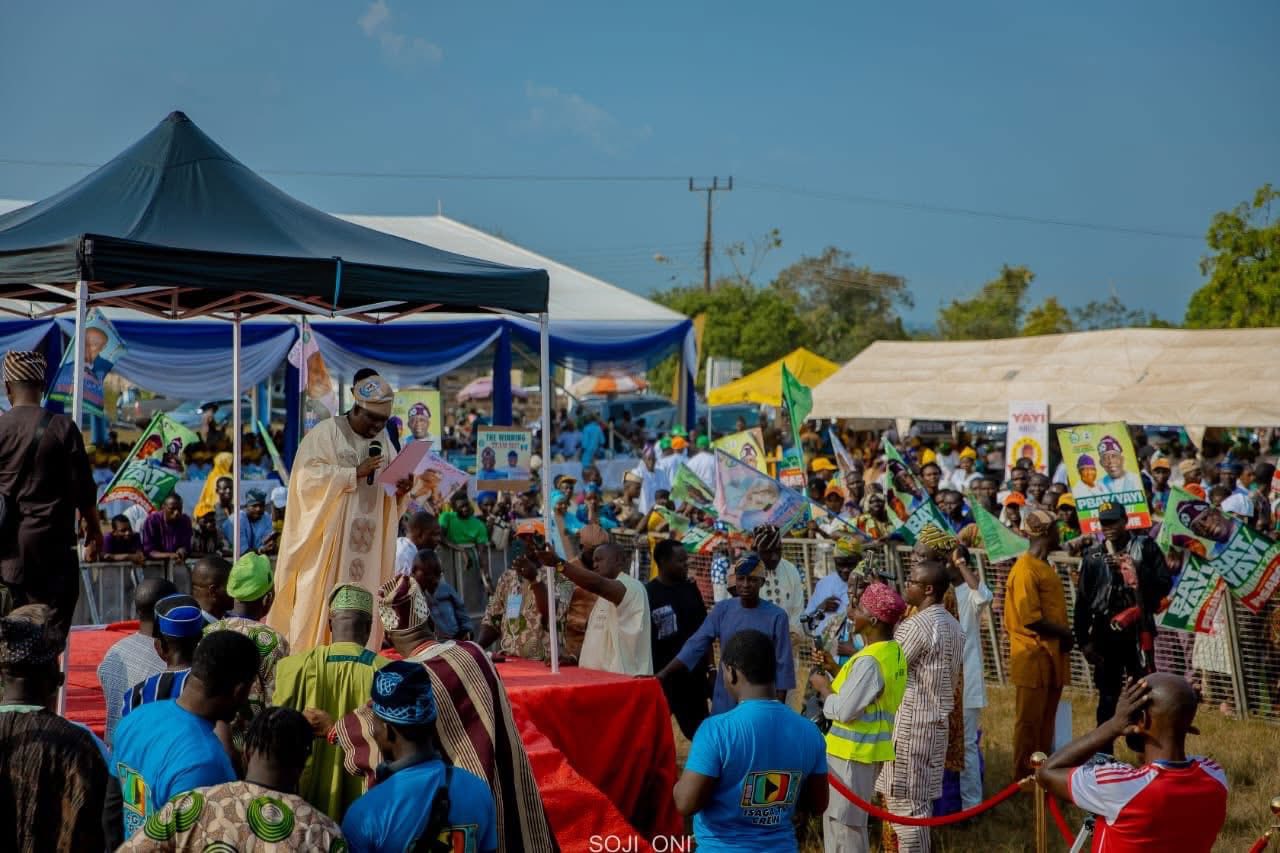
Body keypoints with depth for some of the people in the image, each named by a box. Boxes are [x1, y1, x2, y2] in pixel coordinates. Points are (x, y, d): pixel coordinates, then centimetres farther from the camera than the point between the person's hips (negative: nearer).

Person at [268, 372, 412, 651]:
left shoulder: (383, 440, 12)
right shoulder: (325, 433, -6)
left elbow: (388, 489, 14)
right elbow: (309, 476, -16)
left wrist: (400, 490, -9)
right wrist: (355, 473, -20)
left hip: (367, 543, 5)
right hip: (327, 540, -5)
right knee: (320, 603, -6)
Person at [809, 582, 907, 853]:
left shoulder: (869, 661, -24)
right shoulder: (893, 651, 6)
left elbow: (843, 710, -22)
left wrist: (823, 687, -5)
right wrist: (834, 675, 6)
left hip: (852, 752, -10)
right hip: (866, 748, 10)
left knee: (843, 822, 1)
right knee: (845, 819, 20)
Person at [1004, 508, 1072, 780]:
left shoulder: (1044, 566, 15)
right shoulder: (1026, 569, -16)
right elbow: (1031, 619, -20)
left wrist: (1062, 636, 2)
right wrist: (1064, 632, -9)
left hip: (1051, 654, 9)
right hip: (1034, 655, -9)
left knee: (1046, 719, 14)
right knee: (1029, 720, -1)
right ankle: (1024, 777, 6)